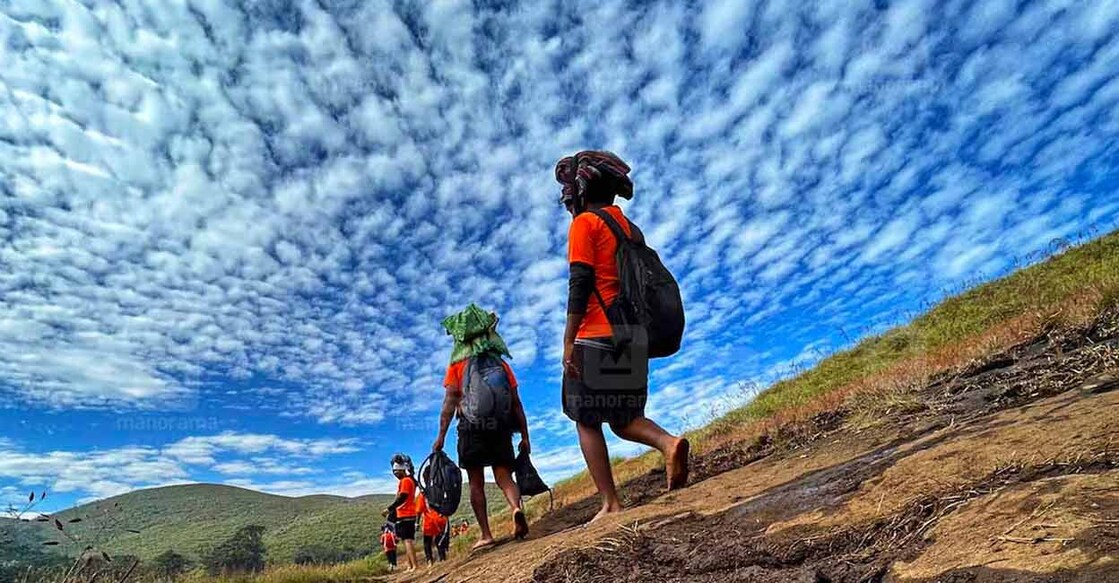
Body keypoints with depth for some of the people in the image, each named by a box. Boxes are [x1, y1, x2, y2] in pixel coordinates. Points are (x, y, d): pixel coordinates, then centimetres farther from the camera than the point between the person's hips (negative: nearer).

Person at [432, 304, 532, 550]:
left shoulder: (457, 367, 3)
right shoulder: (502, 365, 10)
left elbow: (450, 402, -6)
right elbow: (517, 403, 7)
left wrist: (441, 436, -5)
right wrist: (525, 436, 10)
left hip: (471, 429, -1)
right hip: (501, 429, 2)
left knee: (476, 483, 8)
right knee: (504, 476, 6)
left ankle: (485, 535, 6)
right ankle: (517, 508, -23)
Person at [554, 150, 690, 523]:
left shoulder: (585, 223, -2)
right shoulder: (629, 227, 20)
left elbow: (580, 283, -13)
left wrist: (569, 342, -15)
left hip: (595, 338, -7)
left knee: (588, 422, 3)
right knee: (622, 419, 15)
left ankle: (611, 504, 3)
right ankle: (668, 443, -11)